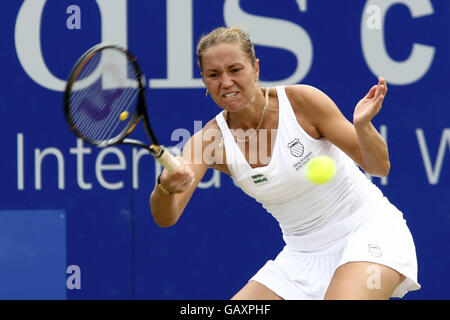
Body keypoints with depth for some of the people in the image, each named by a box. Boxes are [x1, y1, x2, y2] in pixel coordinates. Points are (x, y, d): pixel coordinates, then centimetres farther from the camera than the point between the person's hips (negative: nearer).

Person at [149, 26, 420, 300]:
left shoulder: (301, 100, -16)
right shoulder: (209, 140, -8)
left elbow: (379, 166, -13)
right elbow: (166, 218, -21)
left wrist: (362, 125, -35)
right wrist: (166, 187, -44)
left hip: (369, 231, -5)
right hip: (304, 254, 5)